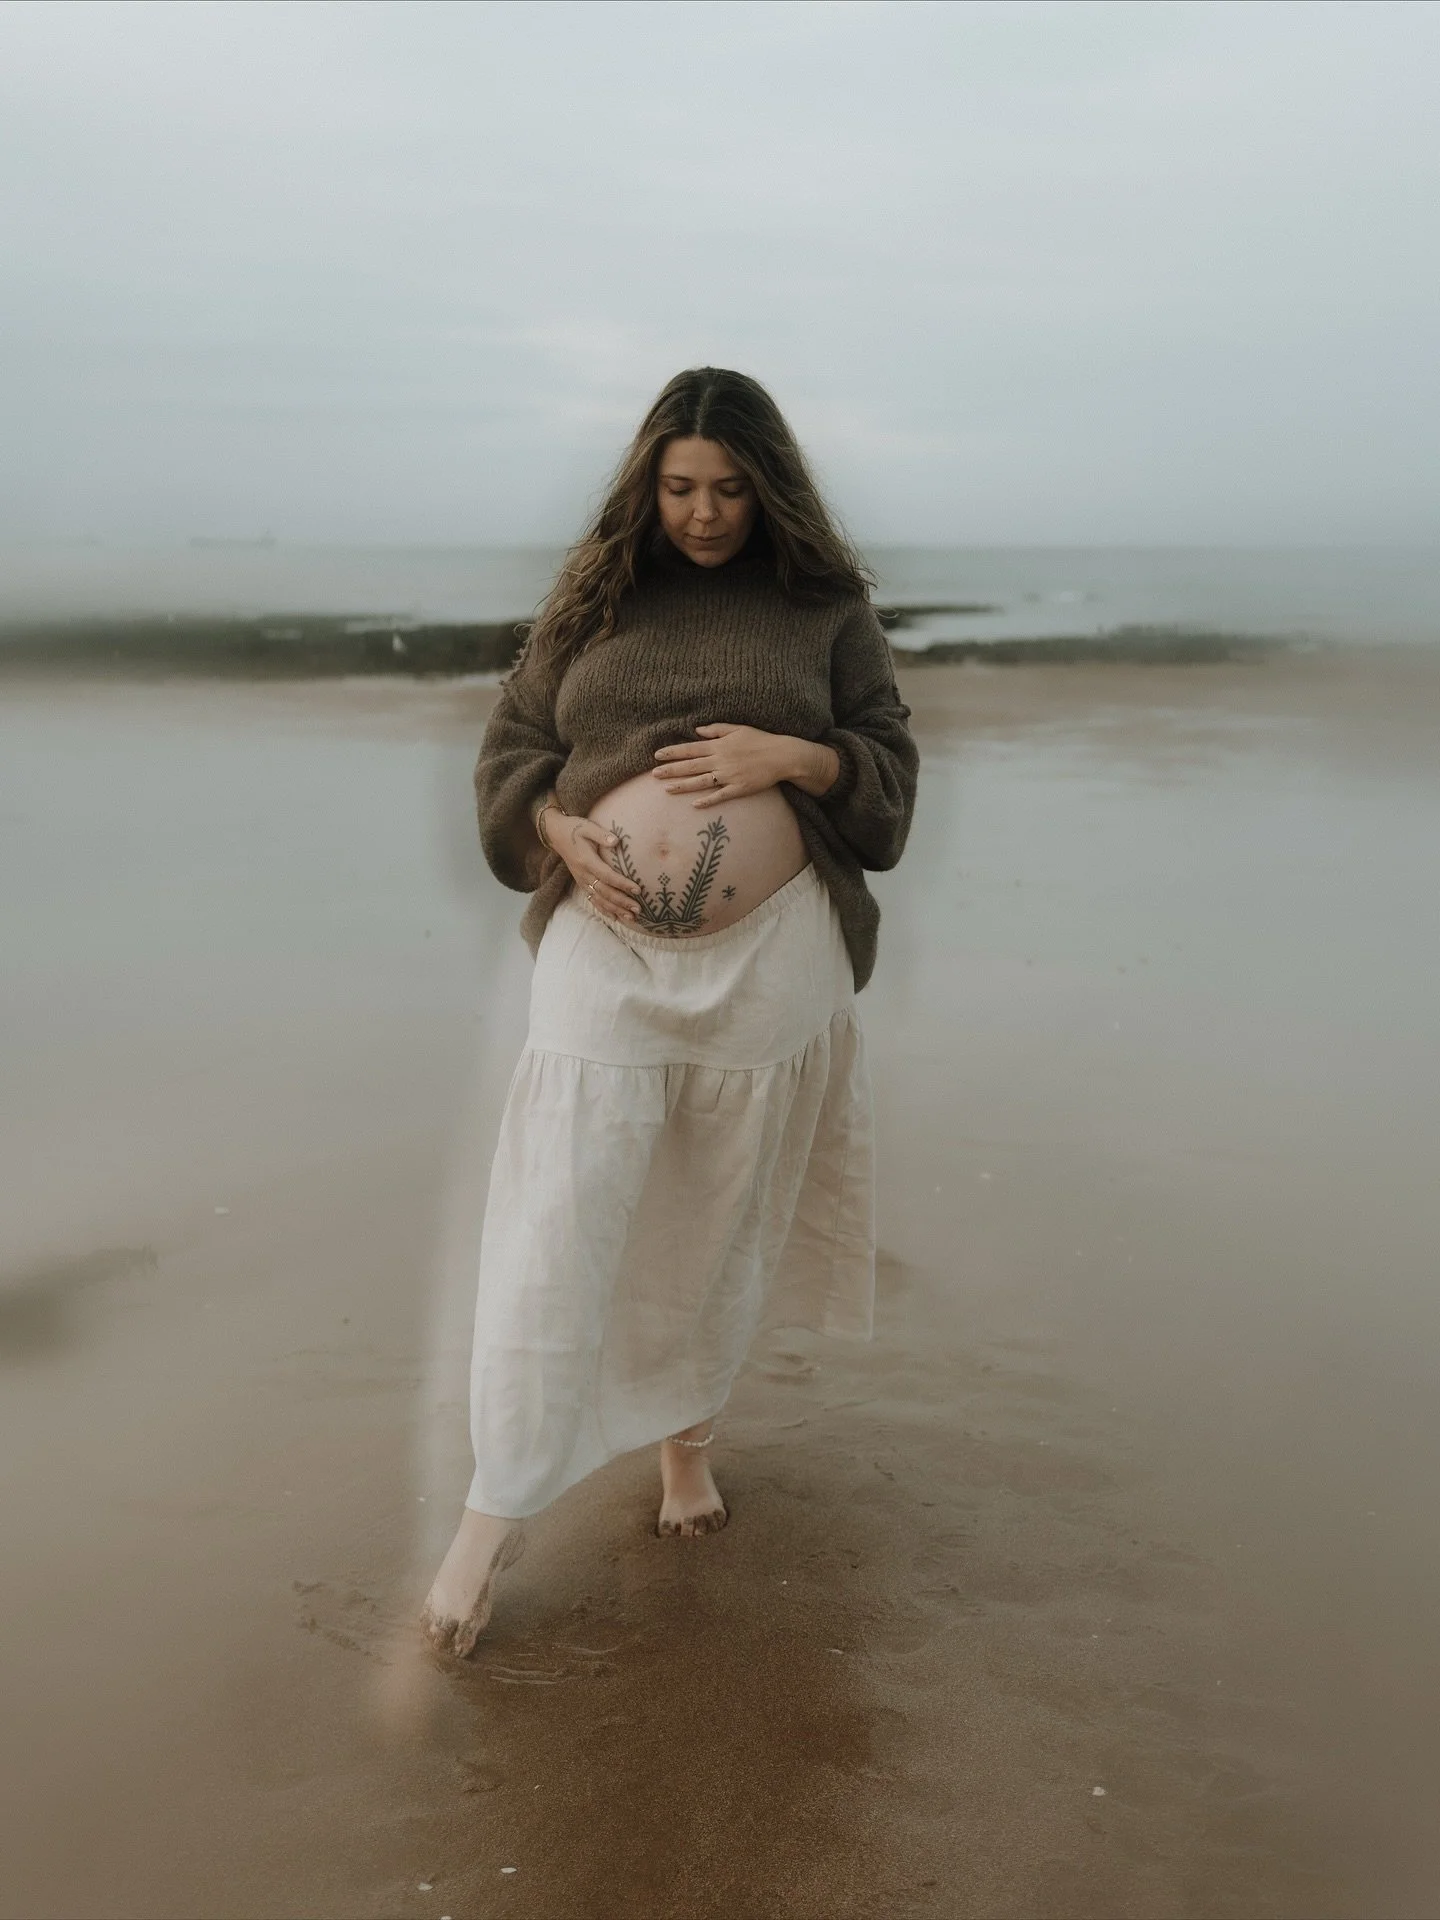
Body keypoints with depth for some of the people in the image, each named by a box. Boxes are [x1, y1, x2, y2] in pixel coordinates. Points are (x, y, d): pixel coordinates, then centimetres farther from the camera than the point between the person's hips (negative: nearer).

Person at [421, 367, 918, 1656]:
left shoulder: (826, 607, 7)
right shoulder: (594, 597, 10)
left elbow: (891, 767, 7)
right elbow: (510, 748, 12)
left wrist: (794, 755, -12)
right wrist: (560, 830, -8)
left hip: (772, 958, 0)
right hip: (606, 950, 0)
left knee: (722, 1226, 13)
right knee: (554, 1234, -3)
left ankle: (687, 1434, 37)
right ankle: (495, 1515, 9)